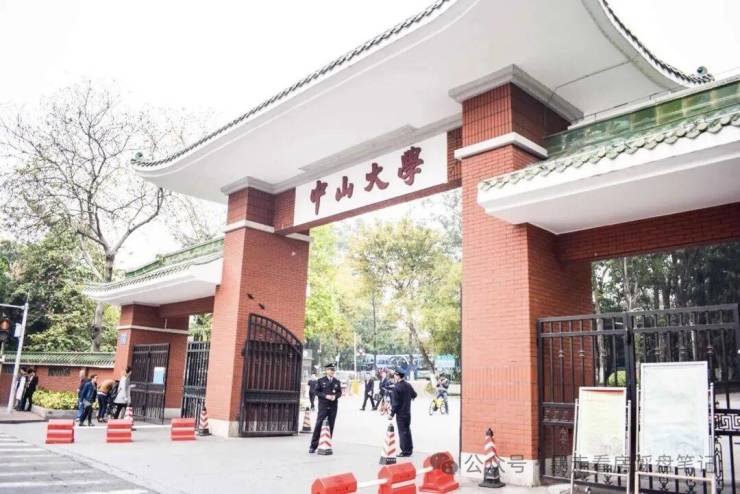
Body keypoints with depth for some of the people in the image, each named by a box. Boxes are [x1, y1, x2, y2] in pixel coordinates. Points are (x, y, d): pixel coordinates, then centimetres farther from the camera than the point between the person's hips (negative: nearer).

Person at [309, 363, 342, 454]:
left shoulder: (337, 382, 10)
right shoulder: (321, 381, 2)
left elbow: (340, 392, 12)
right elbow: (317, 392, -1)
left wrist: (335, 396, -9)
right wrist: (326, 396, -14)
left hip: (333, 406, 3)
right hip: (323, 406, -3)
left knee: (331, 426, 4)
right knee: (318, 425, -7)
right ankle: (313, 446, 0)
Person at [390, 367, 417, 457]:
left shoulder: (396, 387, -20)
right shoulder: (408, 385, 1)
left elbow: (395, 403, -20)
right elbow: (414, 395, 15)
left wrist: (392, 414, -14)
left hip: (400, 413, -7)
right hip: (408, 412, 7)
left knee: (402, 432, 2)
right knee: (407, 430, 18)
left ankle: (405, 451, 6)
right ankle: (409, 449, 26)